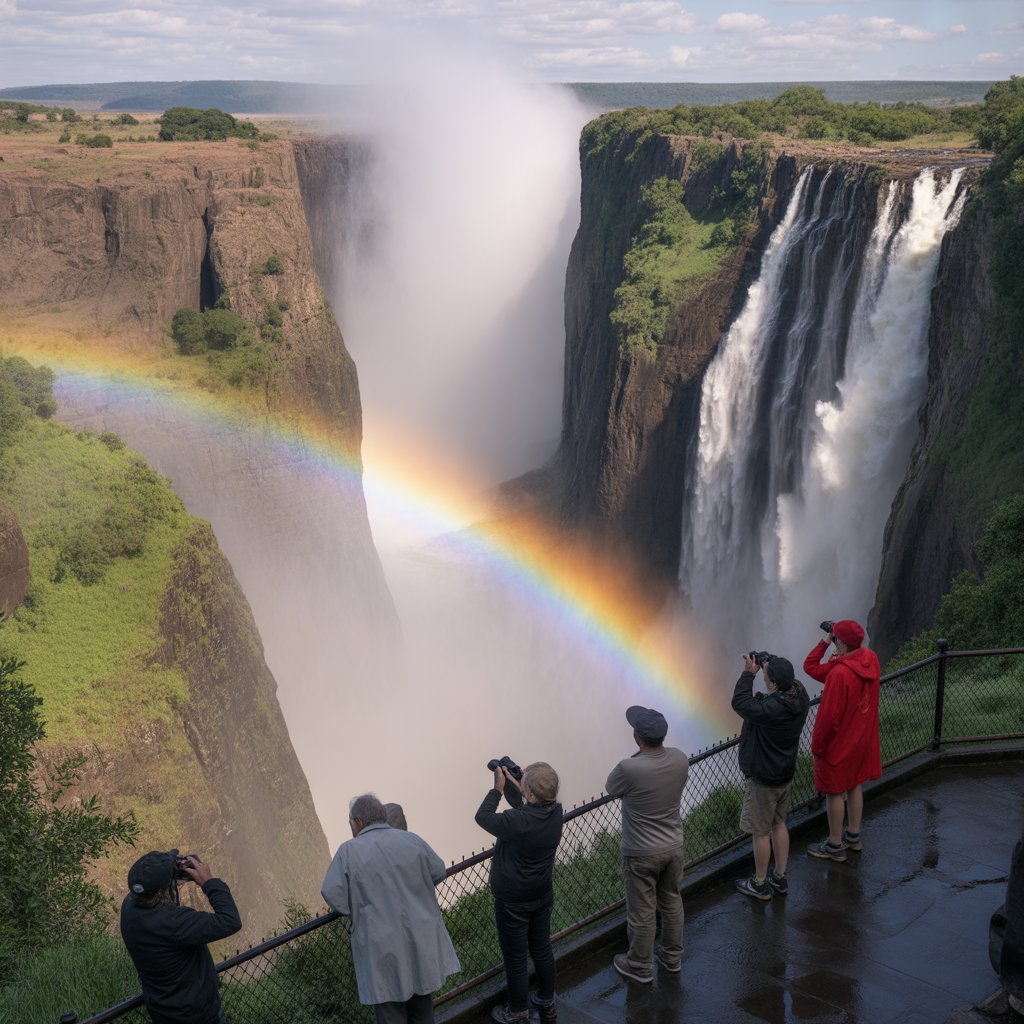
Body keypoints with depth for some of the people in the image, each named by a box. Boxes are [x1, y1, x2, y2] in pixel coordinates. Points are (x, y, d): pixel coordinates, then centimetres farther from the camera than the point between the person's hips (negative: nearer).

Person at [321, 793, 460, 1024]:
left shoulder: (349, 851, -11)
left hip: (384, 950, -4)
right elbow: (438, 872, 9)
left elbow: (333, 895, -14)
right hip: (422, 940, 4)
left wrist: (361, 902, 5)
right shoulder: (411, 840, 0)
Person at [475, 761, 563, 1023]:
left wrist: (498, 788, -5)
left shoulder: (516, 822, -35)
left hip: (513, 902, -6)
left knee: (515, 959, 14)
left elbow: (483, 817, -16)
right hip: (542, 896, 6)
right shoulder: (556, 812, -15)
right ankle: (547, 1002, 42)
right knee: (542, 950, 24)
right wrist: (509, 782, 3)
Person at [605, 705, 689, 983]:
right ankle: (672, 957, 42)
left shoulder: (629, 769, -31)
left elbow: (611, 789, -9)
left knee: (641, 912, 13)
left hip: (641, 854, -5)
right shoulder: (680, 759, -14)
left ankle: (641, 968, 31)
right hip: (673, 847, 5)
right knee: (672, 902, 24)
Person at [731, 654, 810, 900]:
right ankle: (780, 877, 36)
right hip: (786, 772, 8)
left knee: (760, 831, 10)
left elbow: (739, 702, -22)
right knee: (779, 824, 23)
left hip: (763, 779, -8)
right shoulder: (799, 697, -11)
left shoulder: (769, 709, -35)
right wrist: (772, 667, -4)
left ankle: (760, 884, 25)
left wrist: (749, 672, -15)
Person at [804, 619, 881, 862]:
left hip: (838, 743, -8)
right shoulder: (871, 659, -6)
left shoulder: (839, 674, -32)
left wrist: (817, 745, -11)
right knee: (854, 786, 22)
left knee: (834, 792, 8)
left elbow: (829, 716, -24)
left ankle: (835, 846, 21)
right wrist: (826, 642, -9)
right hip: (862, 739, 8)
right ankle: (853, 836, 37)